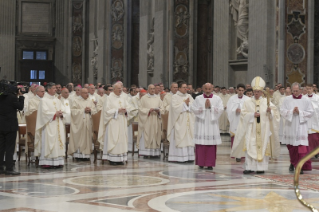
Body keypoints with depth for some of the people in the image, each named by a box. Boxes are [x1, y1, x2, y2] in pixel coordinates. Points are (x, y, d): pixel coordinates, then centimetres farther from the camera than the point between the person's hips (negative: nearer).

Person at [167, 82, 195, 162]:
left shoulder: (189, 96, 15)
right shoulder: (175, 97, 0)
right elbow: (175, 107, -13)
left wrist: (188, 104, -11)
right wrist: (184, 103, -11)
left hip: (189, 121, 5)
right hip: (179, 122, -5)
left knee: (189, 138, 1)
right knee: (179, 139, -7)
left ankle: (189, 156, 4)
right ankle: (176, 157, -5)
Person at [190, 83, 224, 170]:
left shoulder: (217, 99, 8)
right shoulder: (198, 98, 7)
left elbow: (221, 109, -3)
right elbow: (193, 108, -3)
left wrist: (210, 106, -9)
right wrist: (204, 107, -7)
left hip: (212, 124, 0)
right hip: (201, 124, 0)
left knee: (211, 145, -3)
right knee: (201, 145, -3)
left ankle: (210, 164, 2)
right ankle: (201, 163, 6)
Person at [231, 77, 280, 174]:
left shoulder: (267, 102, 8)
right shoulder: (248, 102, 8)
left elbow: (275, 112, 1)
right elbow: (243, 114, 0)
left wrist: (270, 111, -20)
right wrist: (252, 115, -14)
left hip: (263, 129, 0)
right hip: (251, 129, 0)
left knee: (263, 147, -2)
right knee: (250, 147, -7)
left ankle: (261, 167, 3)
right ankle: (249, 167, -6)